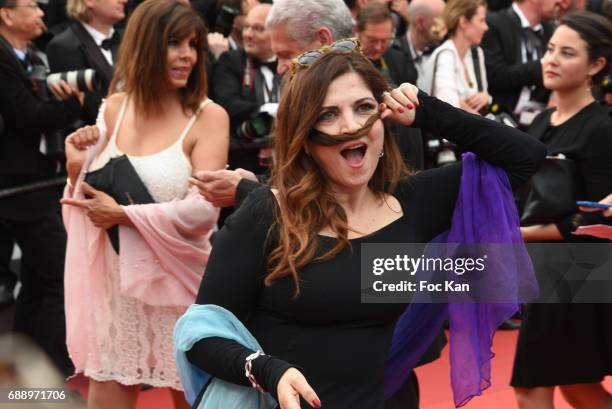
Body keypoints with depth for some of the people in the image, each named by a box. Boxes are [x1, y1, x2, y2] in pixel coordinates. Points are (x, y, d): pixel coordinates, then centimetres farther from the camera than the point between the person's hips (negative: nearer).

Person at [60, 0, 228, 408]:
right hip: (117, 282, 4)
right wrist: (78, 167, -10)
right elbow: (95, 202, 9)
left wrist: (122, 214, -14)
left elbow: (203, 211, -20)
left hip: (180, 283, -3)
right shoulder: (115, 107, 2)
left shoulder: (208, 116, -10)